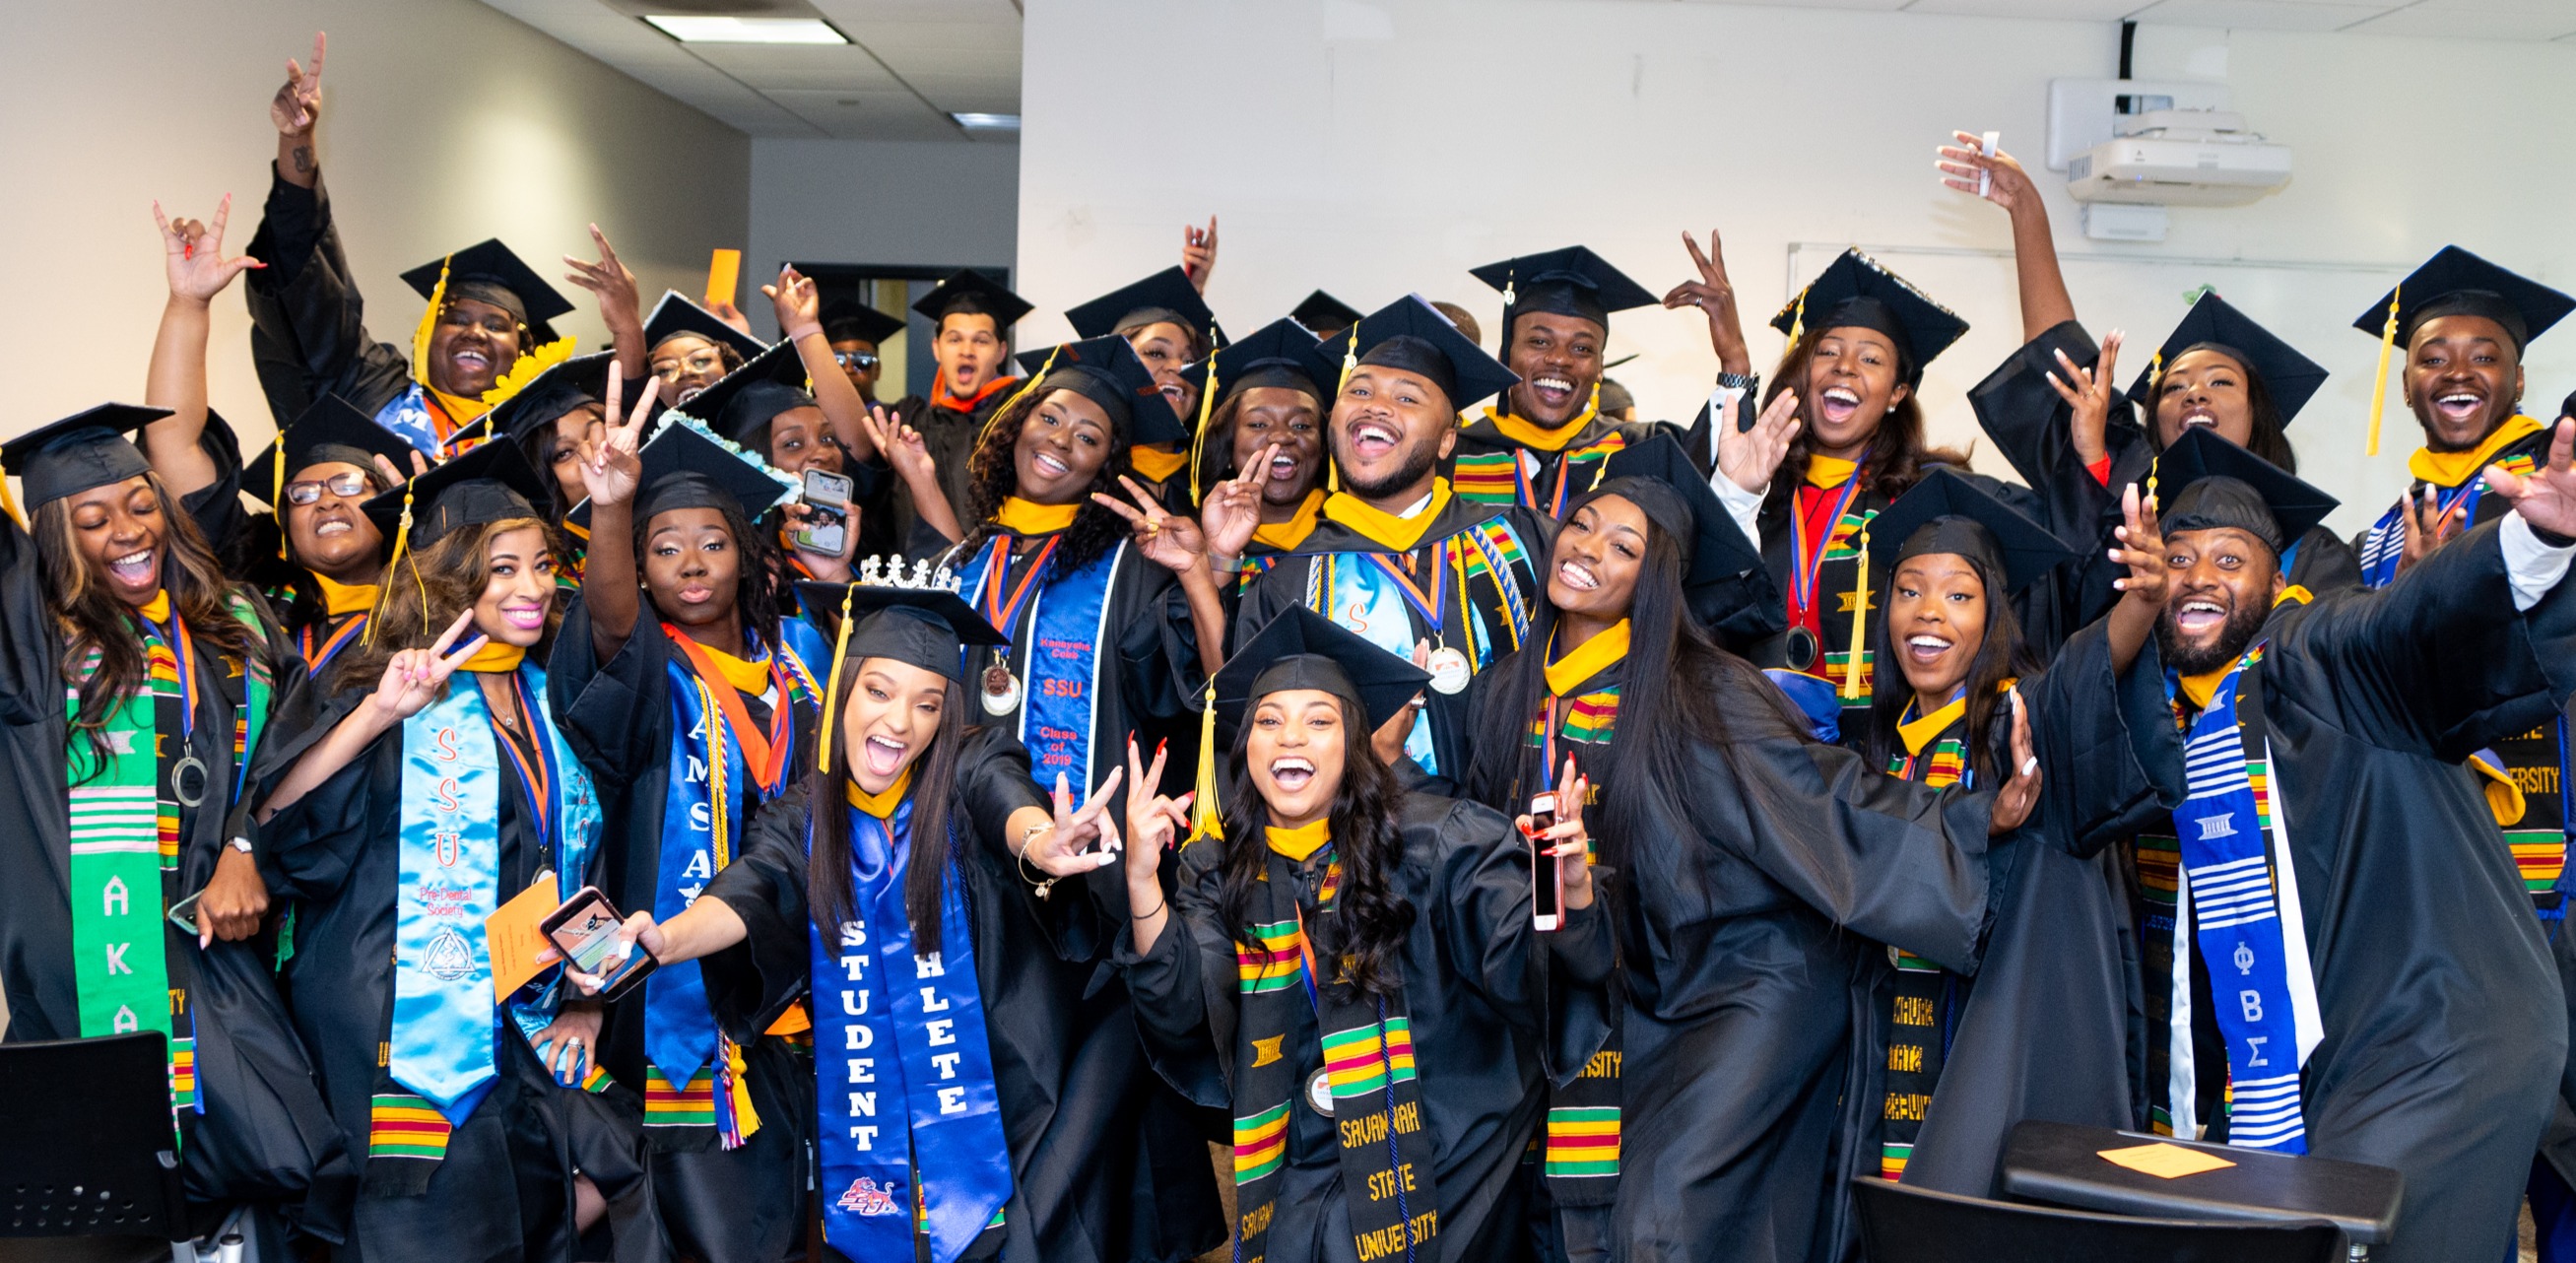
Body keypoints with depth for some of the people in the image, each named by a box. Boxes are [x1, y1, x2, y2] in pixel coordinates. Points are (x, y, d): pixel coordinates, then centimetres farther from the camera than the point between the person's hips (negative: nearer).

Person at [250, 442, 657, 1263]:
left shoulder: (552, 703, 12)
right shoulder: (401, 694, -3)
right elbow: (275, 820, -16)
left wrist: (586, 1002, 9)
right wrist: (379, 713, -26)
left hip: (528, 1028, 5)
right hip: (422, 1031, -5)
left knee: (607, 1181, -9)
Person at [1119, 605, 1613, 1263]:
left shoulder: (1430, 840, -7)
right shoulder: (1218, 871, 2)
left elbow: (1525, 962, -15)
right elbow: (1181, 1009, -10)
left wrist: (1569, 882, -36)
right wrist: (1141, 881, -25)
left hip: (1443, 1162, -2)